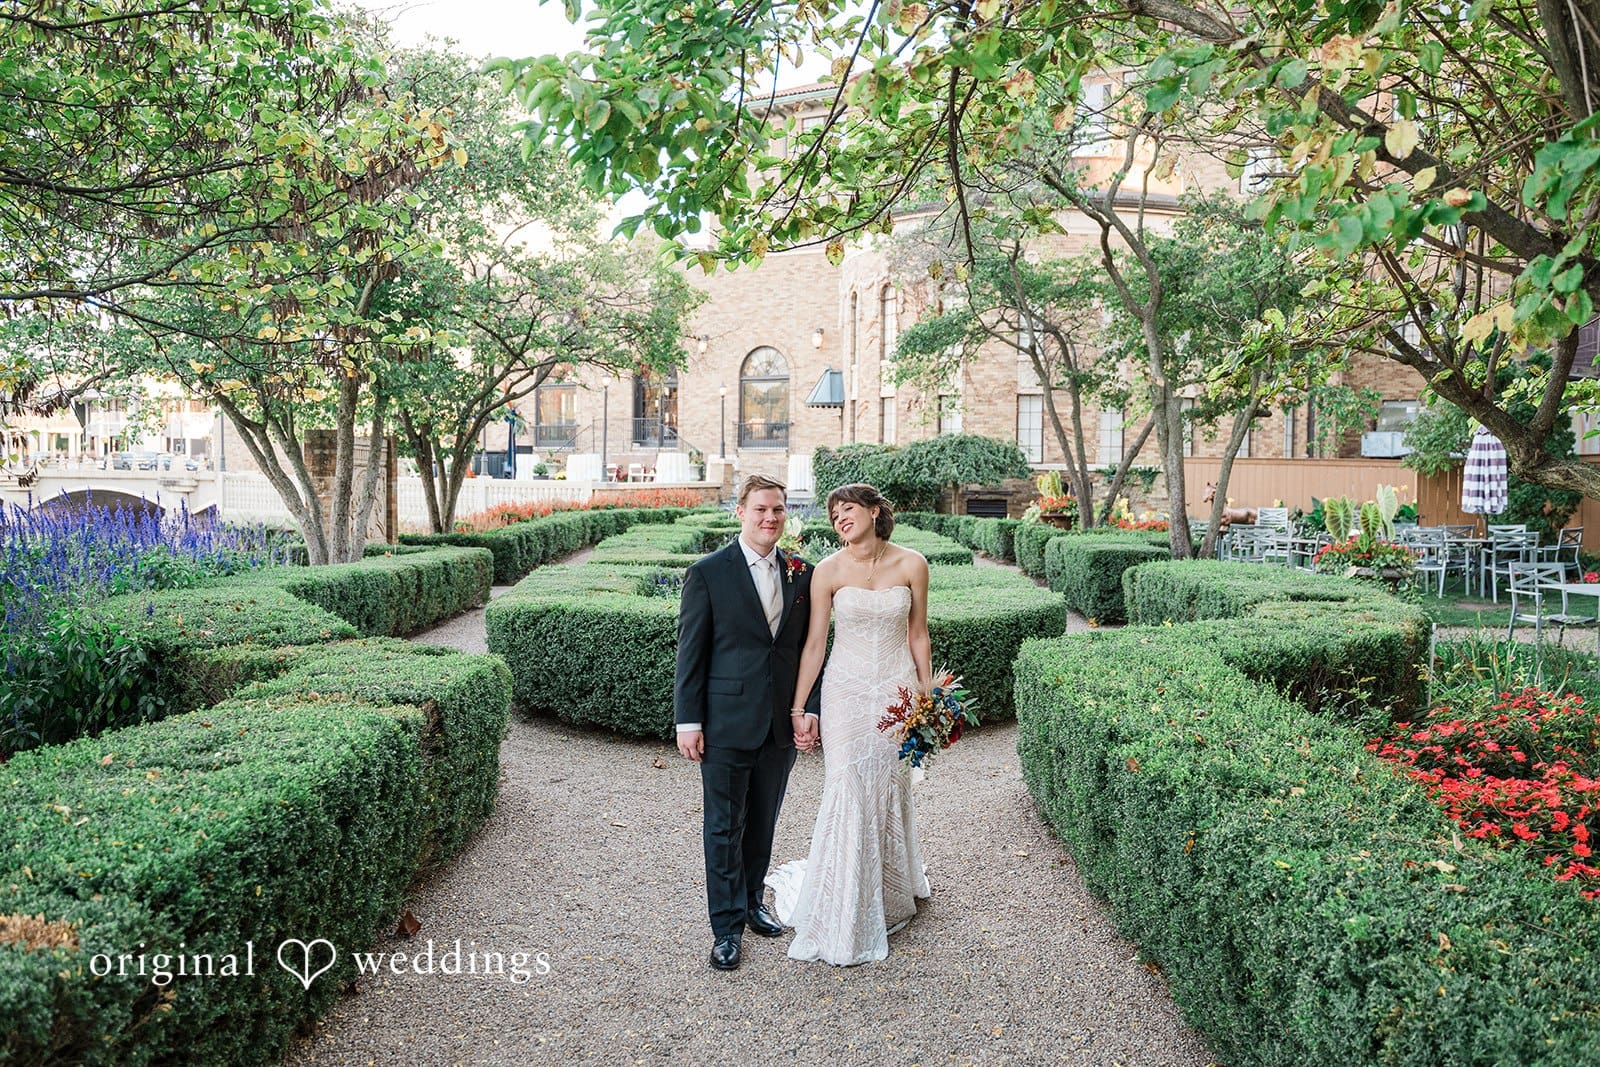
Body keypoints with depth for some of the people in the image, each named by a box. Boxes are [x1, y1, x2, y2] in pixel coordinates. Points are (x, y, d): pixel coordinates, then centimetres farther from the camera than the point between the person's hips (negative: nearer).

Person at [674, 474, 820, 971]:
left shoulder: (801, 574, 5)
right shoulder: (708, 573, -7)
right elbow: (690, 652, -6)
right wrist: (688, 721, -8)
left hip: (781, 724, 4)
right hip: (727, 721, -4)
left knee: (763, 822, 18)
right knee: (725, 827, 6)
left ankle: (752, 901, 37)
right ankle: (726, 925, 18)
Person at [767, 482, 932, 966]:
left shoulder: (912, 564, -2)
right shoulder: (829, 571, -6)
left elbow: (918, 636, 6)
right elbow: (814, 644, -3)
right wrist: (797, 709, -4)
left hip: (898, 689, 1)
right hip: (847, 690, -1)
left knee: (891, 792, 9)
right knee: (847, 795, -4)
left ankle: (892, 890, 35)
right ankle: (844, 917, 12)